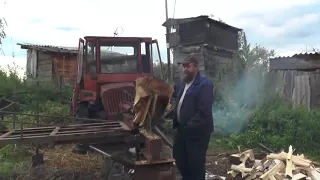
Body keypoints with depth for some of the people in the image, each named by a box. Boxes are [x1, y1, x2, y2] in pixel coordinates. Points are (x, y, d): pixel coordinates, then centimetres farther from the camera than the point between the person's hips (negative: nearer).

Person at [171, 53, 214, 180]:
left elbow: (204, 112, -24)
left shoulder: (204, 84, -17)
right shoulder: (183, 83, 10)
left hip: (197, 132, -9)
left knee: (195, 163, 5)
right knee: (179, 158, 21)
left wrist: (189, 126, -23)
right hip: (182, 129, 9)